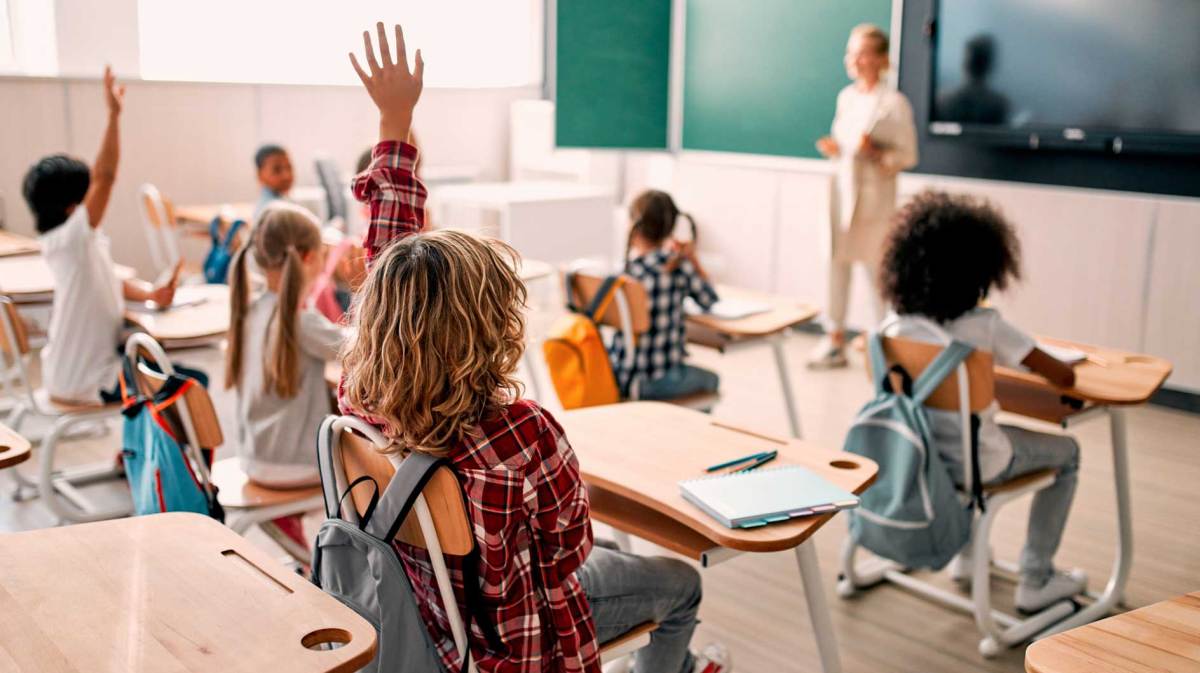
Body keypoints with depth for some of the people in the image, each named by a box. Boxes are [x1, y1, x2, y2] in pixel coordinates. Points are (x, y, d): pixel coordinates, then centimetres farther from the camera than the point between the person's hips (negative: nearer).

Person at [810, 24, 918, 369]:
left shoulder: (894, 103, -9)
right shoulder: (846, 97, 10)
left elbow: (908, 156, -8)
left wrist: (875, 152, -24)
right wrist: (834, 148, -2)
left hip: (874, 197, -6)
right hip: (843, 190, 6)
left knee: (878, 271, 1)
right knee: (837, 264, 7)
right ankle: (835, 340, 16)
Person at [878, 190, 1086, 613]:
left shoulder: (898, 324, -8)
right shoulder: (986, 327, -20)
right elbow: (1064, 378, -17)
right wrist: (1051, 366, 9)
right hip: (975, 463, -5)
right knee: (1065, 452, 21)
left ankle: (965, 552, 45)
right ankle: (1036, 581, 24)